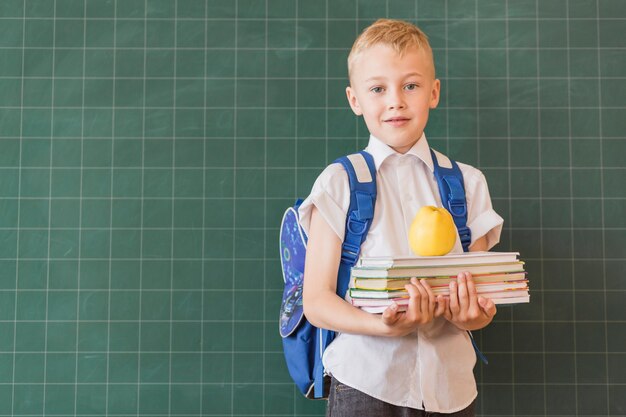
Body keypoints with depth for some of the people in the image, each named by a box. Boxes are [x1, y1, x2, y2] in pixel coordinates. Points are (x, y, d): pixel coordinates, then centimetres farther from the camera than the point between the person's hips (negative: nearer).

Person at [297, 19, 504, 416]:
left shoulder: (468, 183, 4)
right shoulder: (339, 183, -4)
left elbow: (479, 290, 7)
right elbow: (317, 301, -7)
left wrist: (473, 314, -16)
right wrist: (385, 326, -25)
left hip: (450, 385, 3)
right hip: (364, 383, -2)